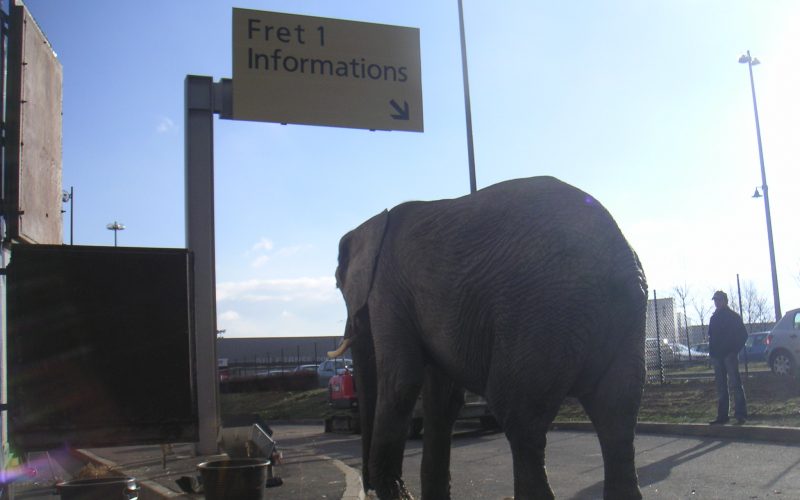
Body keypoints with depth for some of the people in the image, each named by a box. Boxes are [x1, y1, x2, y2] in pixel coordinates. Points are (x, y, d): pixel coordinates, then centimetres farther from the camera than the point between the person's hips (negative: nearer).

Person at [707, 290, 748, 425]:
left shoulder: (733, 317, 0)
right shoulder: (714, 318, 15)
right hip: (717, 356, 6)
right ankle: (722, 415, 11)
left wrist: (735, 349, -10)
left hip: (729, 354, -6)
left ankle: (740, 414, -10)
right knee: (721, 386, 7)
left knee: (734, 383, -10)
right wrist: (712, 351, 8)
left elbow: (743, 335, -3)